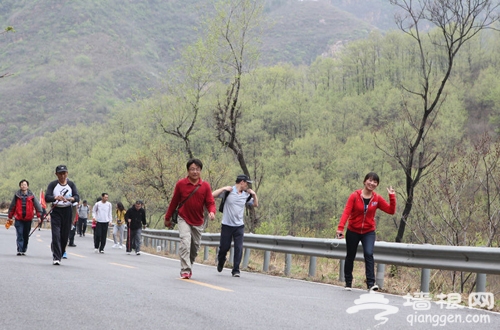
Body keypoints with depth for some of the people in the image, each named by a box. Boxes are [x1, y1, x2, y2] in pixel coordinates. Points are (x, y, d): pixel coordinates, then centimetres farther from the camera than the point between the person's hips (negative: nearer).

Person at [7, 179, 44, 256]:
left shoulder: (31, 196, 1)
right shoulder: (17, 196, 3)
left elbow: (37, 206, 5)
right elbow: (12, 206, 12)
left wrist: (39, 216, -1)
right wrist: (9, 217, 15)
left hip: (28, 219, 1)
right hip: (19, 219, -1)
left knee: (26, 236, 8)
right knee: (19, 235, -9)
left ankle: (24, 250, 19)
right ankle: (19, 250, -12)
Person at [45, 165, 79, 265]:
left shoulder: (71, 184, 5)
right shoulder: (53, 185, 2)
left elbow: (77, 197, -6)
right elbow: (47, 198, -10)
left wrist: (69, 199, -29)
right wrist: (56, 198, -30)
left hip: (67, 212, 2)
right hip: (56, 211, -2)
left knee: (65, 236, 5)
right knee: (56, 235, -10)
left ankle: (59, 254, 25)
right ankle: (56, 258, -9)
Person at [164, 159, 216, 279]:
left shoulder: (205, 186, -4)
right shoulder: (180, 184, -6)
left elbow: (210, 202, -5)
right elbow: (174, 202, 2)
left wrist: (211, 212, -28)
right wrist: (167, 218, 8)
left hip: (198, 222, 2)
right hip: (184, 219, -2)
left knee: (195, 247, 12)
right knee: (185, 243, -19)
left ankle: (189, 266, 35)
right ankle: (185, 271, -19)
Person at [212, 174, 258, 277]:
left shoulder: (246, 195, 9)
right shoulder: (228, 191, -5)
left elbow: (256, 204, 20)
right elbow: (212, 195, -12)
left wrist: (254, 194, 7)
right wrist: (223, 189, -18)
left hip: (239, 226, 3)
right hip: (227, 225, -3)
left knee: (239, 248, -6)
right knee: (224, 247, 7)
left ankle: (236, 270, 2)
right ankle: (220, 261, 37)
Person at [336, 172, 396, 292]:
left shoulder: (377, 198, -2)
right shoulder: (355, 196, -10)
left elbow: (391, 210, -5)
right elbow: (346, 212, -17)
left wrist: (392, 196, -15)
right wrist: (340, 227, -28)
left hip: (369, 232, 0)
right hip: (353, 232, 0)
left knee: (369, 254, -20)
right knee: (350, 256, 11)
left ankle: (371, 283, -23)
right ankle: (348, 283, 26)